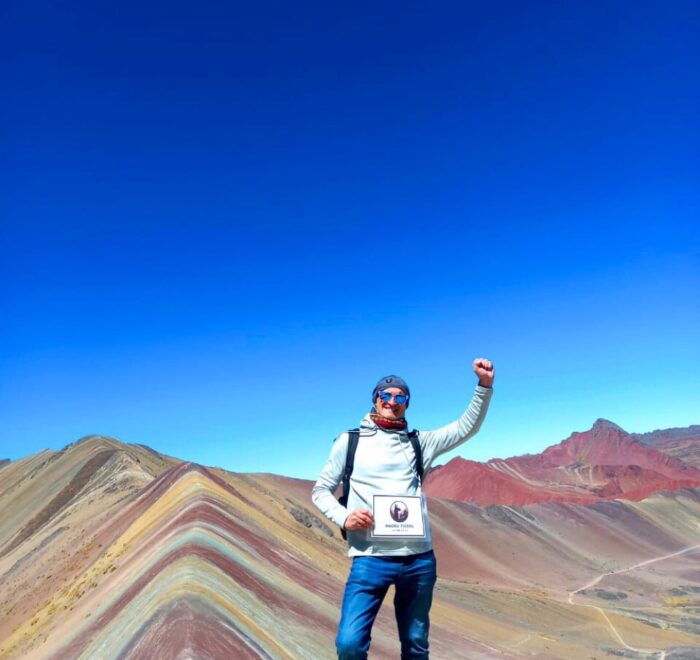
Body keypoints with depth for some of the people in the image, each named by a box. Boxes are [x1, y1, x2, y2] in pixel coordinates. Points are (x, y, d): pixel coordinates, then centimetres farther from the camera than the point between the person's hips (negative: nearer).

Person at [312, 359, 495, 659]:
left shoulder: (419, 442, 12)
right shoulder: (350, 441, 7)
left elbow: (466, 427, 5)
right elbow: (320, 490, 9)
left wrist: (484, 386, -8)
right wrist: (344, 517, -10)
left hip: (419, 558, 3)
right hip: (370, 558, -2)